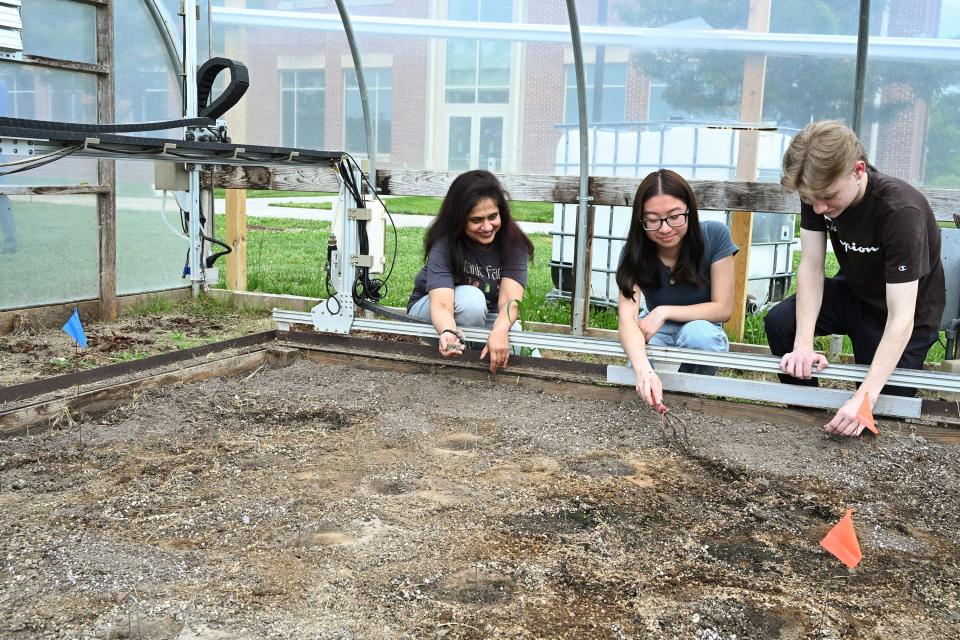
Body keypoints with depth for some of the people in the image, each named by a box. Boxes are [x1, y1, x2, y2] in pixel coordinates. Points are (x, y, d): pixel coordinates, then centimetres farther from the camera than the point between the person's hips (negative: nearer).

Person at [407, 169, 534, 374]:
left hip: (487, 318, 2)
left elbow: (510, 298, -32)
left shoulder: (514, 243, -20)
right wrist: (449, 333, -63)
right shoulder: (444, 244, -27)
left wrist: (500, 331, -54)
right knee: (470, 297, -35)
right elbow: (441, 303, -39)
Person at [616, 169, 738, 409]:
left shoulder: (715, 235, -21)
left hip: (703, 334, 0)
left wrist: (665, 312, -24)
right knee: (642, 385, -31)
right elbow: (627, 317, -34)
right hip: (658, 334, 1)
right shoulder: (634, 252, -19)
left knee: (696, 332, -36)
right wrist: (643, 370, -53)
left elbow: (723, 309, -16)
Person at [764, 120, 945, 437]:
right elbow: (811, 267, -19)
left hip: (905, 312, -5)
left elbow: (900, 319, -37)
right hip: (854, 291, 5)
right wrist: (804, 345, -32)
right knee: (779, 322, -17)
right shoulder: (818, 191, -20)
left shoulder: (902, 211, -36)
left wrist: (865, 396, -46)